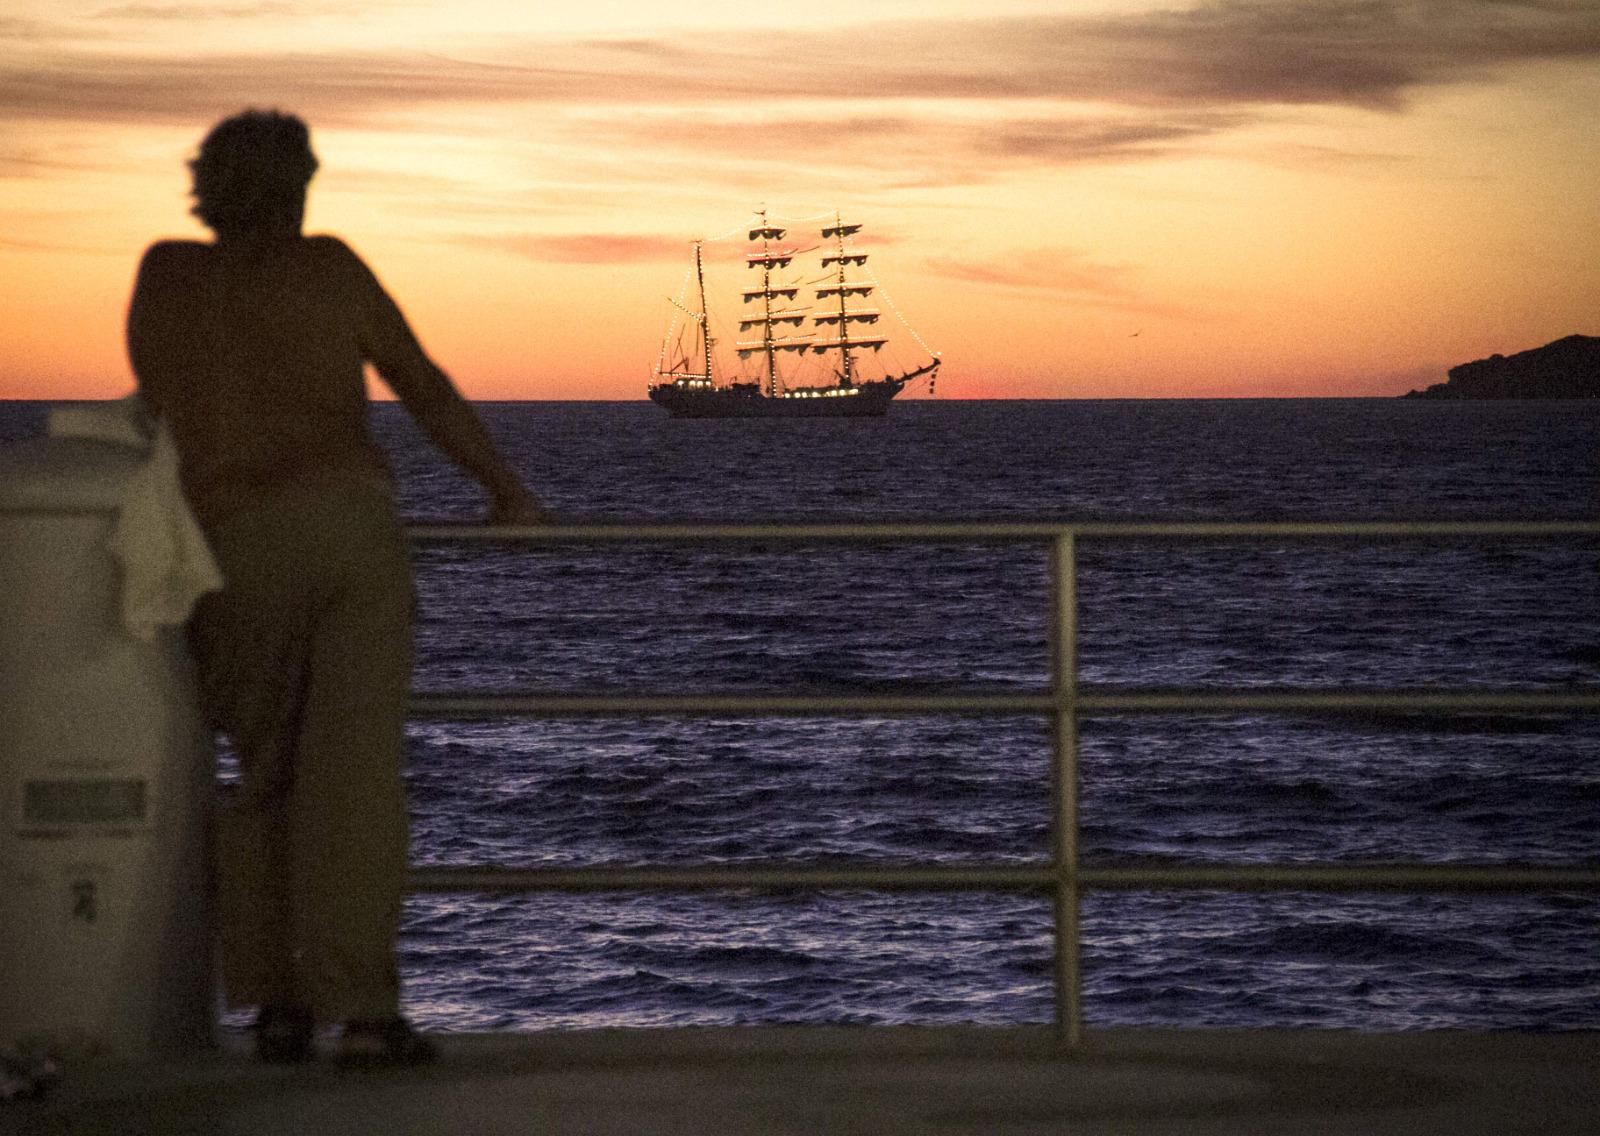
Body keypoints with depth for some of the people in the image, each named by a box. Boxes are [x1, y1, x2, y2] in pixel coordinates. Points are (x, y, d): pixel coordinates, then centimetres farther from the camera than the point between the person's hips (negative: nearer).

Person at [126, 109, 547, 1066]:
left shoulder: (165, 275, 13)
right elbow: (427, 389, 13)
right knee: (357, 772, -6)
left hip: (235, 549, 2)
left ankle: (276, 1003, 5)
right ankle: (362, 1006, -15)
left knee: (265, 778, 15)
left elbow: (154, 407, 25)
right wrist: (509, 489, 25)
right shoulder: (327, 267, 8)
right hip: (349, 523, -2)